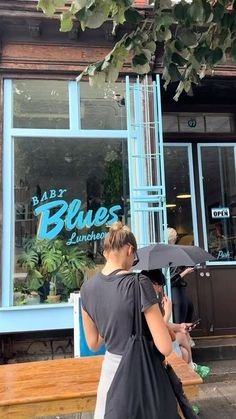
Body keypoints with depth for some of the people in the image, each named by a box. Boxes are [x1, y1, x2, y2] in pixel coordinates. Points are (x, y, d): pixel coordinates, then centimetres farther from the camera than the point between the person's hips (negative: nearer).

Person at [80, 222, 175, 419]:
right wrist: (164, 318, -3)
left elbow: (94, 344, 5)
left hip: (111, 368, 5)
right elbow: (165, 348, -20)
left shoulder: (87, 288, -5)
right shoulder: (138, 283, -23)